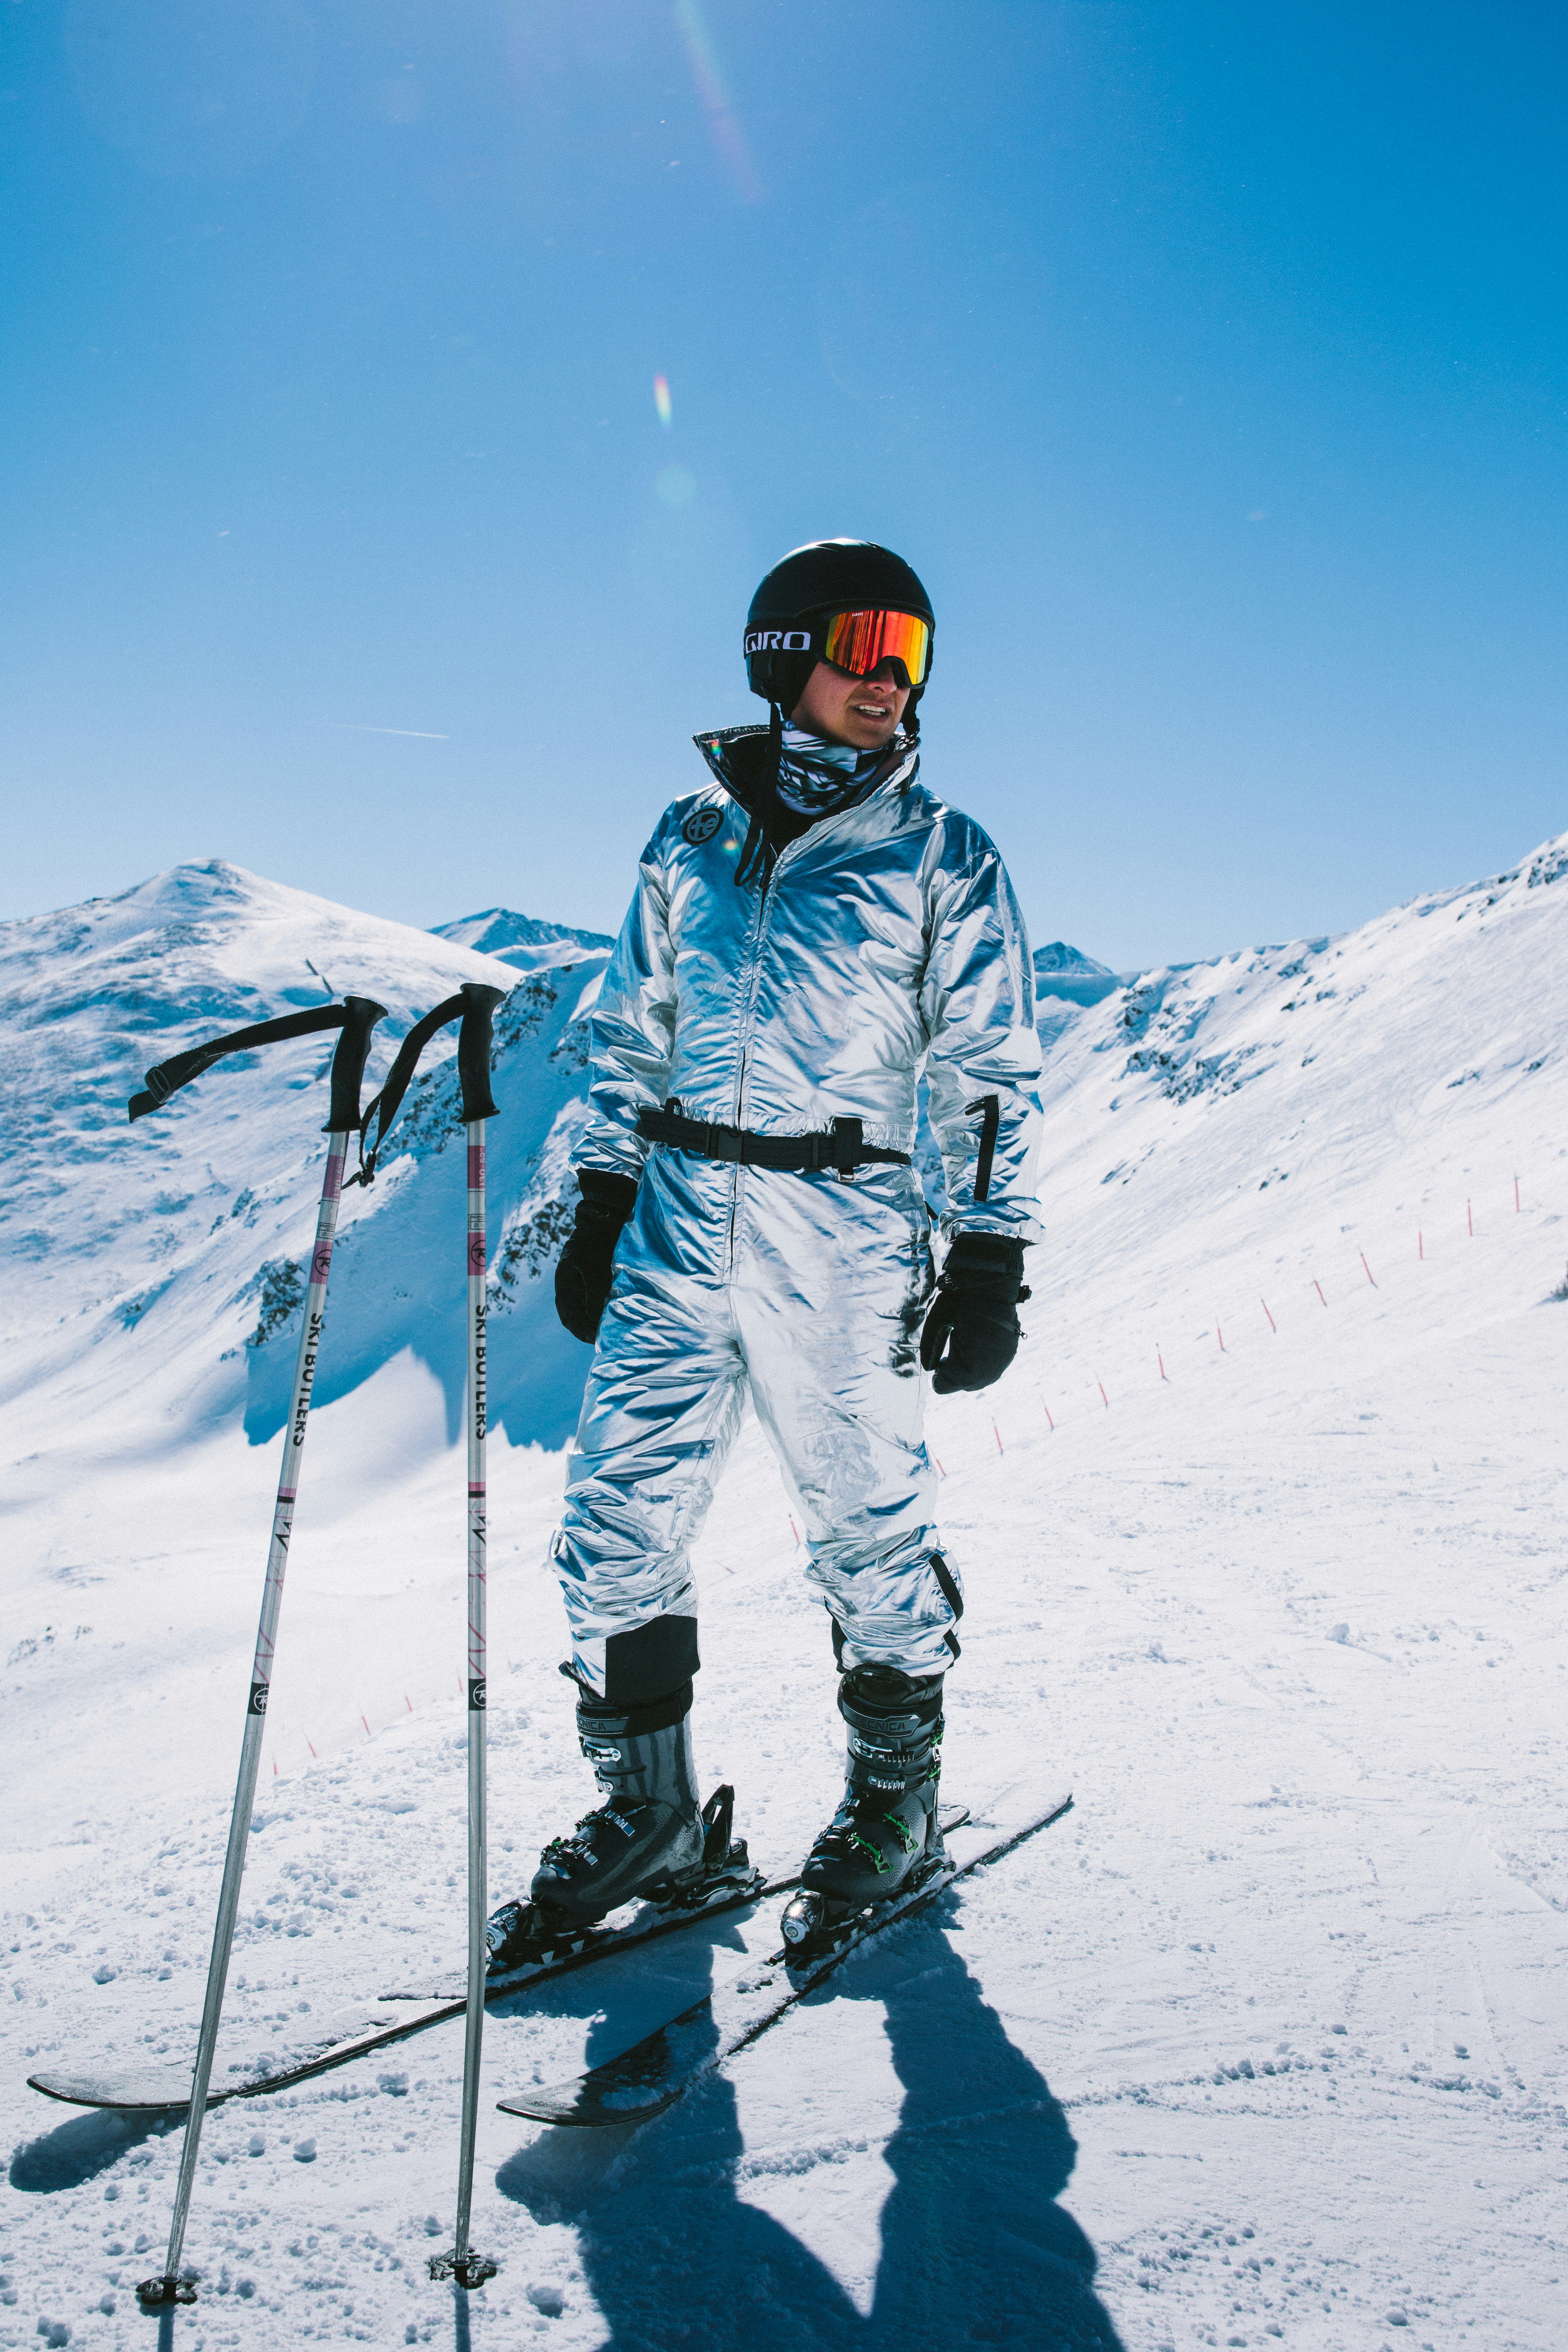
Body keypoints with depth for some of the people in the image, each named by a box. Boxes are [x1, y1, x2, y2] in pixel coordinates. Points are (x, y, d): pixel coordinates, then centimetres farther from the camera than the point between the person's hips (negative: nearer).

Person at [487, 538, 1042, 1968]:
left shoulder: (943, 856, 3)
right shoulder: (691, 840, 12)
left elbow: (992, 1073, 1)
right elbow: (634, 1037, 16)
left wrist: (992, 1261, -4)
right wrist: (600, 1214, 12)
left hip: (845, 1239, -3)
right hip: (680, 1233, 3)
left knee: (869, 1530, 6)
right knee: (616, 1529, 2)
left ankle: (896, 1796, 28)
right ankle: (647, 1812, 20)